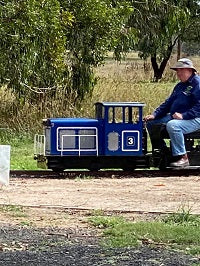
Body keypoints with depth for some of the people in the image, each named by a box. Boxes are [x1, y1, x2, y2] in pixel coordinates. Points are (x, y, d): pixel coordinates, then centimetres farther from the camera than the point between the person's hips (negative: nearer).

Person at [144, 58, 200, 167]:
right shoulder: (180, 86, 19)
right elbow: (168, 103, 20)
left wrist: (183, 115, -29)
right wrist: (154, 115, 7)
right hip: (174, 117, 10)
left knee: (172, 125, -38)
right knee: (151, 122, 5)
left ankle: (183, 158, -29)